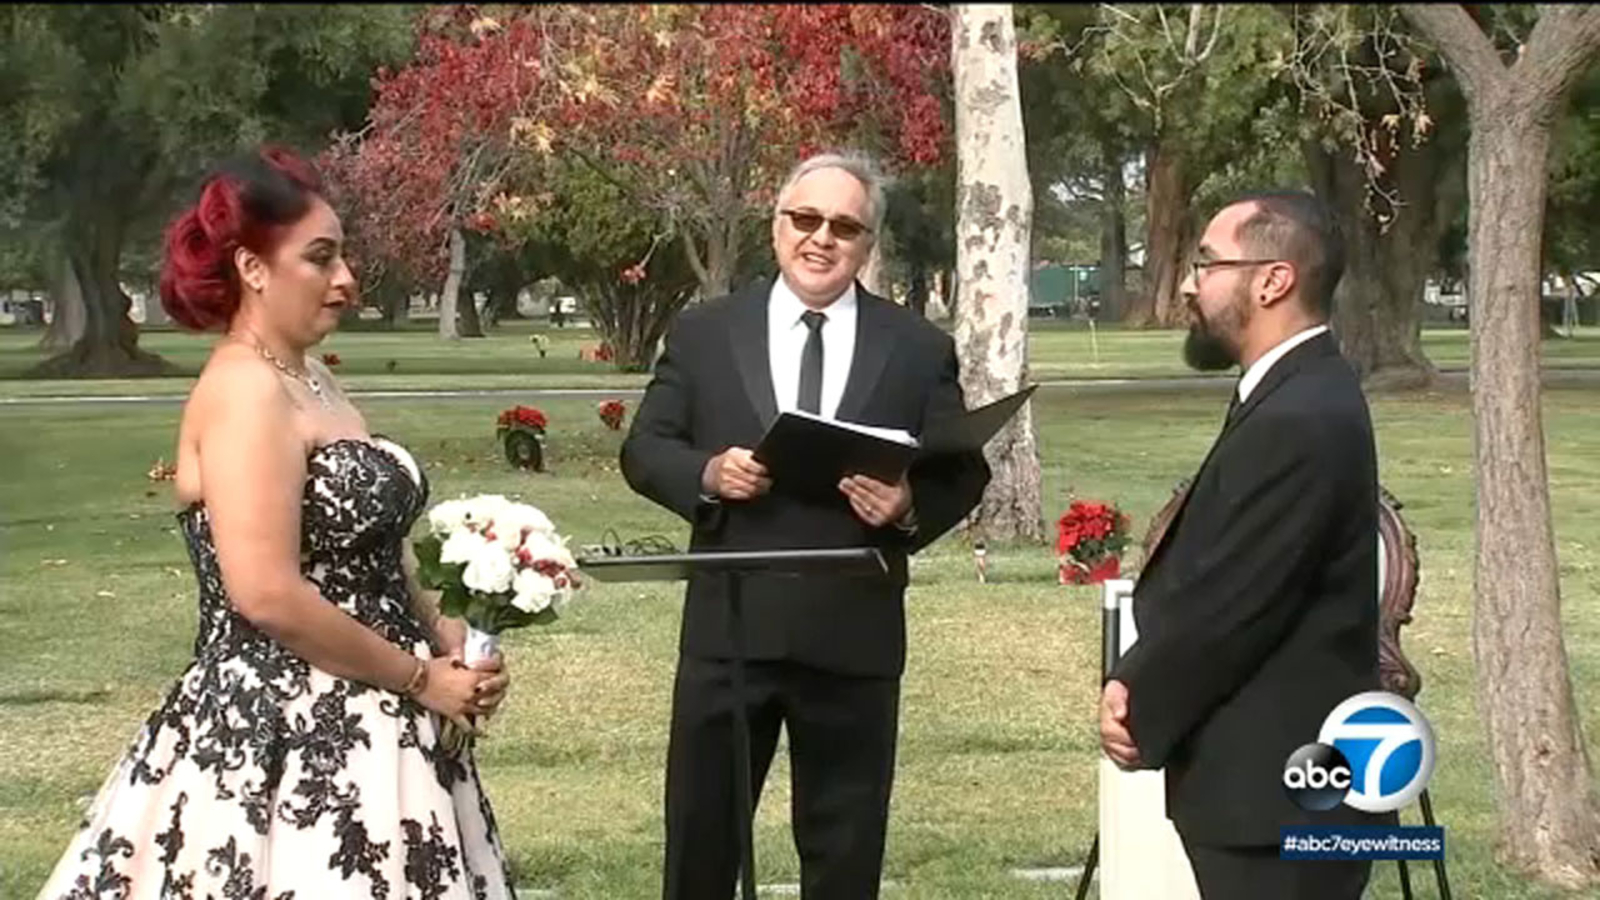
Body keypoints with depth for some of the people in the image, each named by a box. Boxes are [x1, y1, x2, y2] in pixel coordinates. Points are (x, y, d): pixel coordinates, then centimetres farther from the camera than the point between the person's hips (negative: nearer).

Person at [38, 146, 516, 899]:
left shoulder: (307, 379, 13)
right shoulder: (245, 392, -16)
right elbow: (270, 596, -24)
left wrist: (445, 636, 3)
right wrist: (420, 680, -15)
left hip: (348, 732, 9)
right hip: (282, 740, -9)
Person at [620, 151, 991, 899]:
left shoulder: (920, 349, 5)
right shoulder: (704, 332, 6)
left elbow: (963, 471, 4)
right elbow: (643, 449, 6)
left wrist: (910, 504, -17)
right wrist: (707, 473, -14)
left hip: (853, 637, 0)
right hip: (727, 631, 0)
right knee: (699, 836, 7)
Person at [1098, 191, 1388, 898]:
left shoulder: (1298, 423, -23)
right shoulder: (1299, 395, 12)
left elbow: (1227, 605, -21)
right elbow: (1197, 576, 14)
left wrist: (1139, 712, -6)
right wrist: (1135, 682, -1)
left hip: (1276, 791, -10)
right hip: (1275, 775, 10)